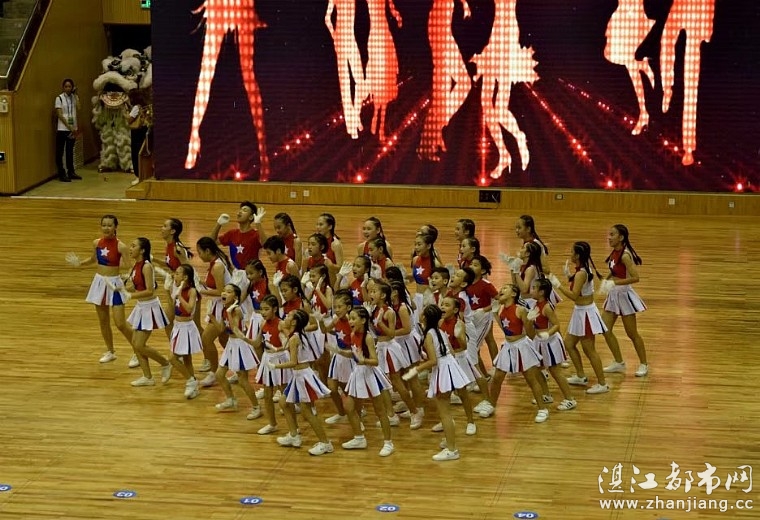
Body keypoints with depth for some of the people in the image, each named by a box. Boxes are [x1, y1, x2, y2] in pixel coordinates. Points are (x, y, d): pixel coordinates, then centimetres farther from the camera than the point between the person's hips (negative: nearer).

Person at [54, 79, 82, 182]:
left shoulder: (74, 97, 7)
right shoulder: (60, 98, -6)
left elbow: (78, 108, -9)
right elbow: (59, 114, -9)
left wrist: (75, 95, -8)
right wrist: (69, 127, -13)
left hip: (72, 128, 5)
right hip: (62, 129, -5)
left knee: (70, 151, 13)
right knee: (60, 152, -1)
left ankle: (71, 172, 20)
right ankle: (61, 174, 1)